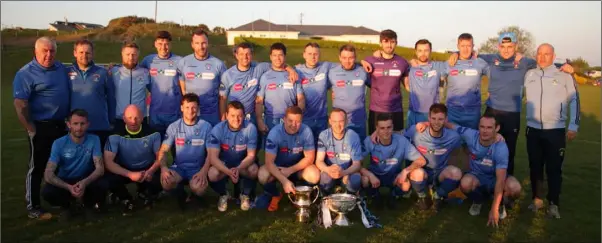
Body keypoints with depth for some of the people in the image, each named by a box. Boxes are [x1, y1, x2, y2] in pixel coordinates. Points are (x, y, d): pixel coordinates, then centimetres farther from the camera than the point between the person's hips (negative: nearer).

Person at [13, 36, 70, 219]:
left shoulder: (60, 68, 8)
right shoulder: (25, 73, -13)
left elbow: (69, 93, 19)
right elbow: (20, 105, -16)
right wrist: (32, 130, -15)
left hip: (61, 125, 7)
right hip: (41, 127, -7)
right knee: (37, 168, 2)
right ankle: (33, 208, 13)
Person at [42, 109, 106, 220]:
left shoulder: (94, 140, -13)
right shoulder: (59, 143, -15)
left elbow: (100, 168, -19)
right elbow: (48, 174, -22)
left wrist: (85, 182, -40)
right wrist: (68, 187, -39)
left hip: (86, 180, 0)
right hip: (65, 182, 0)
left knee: (101, 186, -32)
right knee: (47, 193, -30)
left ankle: (88, 205, 4)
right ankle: (69, 206, 4)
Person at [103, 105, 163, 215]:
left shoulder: (152, 133, -14)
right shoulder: (116, 134, -18)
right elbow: (108, 162, -22)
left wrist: (151, 171, -29)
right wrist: (130, 174, -36)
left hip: (147, 170, 1)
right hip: (124, 170, 0)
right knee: (109, 179, -32)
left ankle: (145, 194, 11)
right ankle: (127, 200, 4)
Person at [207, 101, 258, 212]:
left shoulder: (250, 128, -22)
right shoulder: (217, 130, -22)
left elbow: (251, 155, -18)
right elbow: (213, 157, -26)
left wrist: (238, 169, -38)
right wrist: (229, 172, -43)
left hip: (243, 162, 0)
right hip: (223, 163, 0)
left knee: (254, 170, -32)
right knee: (212, 174, -31)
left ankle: (245, 195, 2)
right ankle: (223, 195, 5)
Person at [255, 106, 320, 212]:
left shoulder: (306, 131, -21)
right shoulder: (275, 132, -25)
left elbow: (310, 157, -15)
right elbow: (269, 161, -29)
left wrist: (290, 170, -25)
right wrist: (284, 181, -41)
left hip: (298, 166, 1)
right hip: (277, 167, -1)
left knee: (314, 176, -29)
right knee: (262, 176, -32)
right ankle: (274, 195, 4)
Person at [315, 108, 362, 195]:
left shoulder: (353, 136, -15)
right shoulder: (324, 135, -12)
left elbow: (357, 164, -15)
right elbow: (319, 161, -14)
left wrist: (343, 172, -38)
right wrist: (328, 169, -39)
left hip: (348, 171, 0)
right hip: (329, 171, 0)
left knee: (355, 180, -32)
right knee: (325, 178, -33)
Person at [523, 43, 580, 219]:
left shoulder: (564, 76, -2)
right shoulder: (529, 75, 6)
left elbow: (574, 100, 1)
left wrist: (573, 126, -2)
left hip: (556, 130, -3)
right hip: (533, 129, 3)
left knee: (554, 168, 2)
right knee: (535, 166, 11)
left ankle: (553, 204, 11)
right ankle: (537, 199, 24)